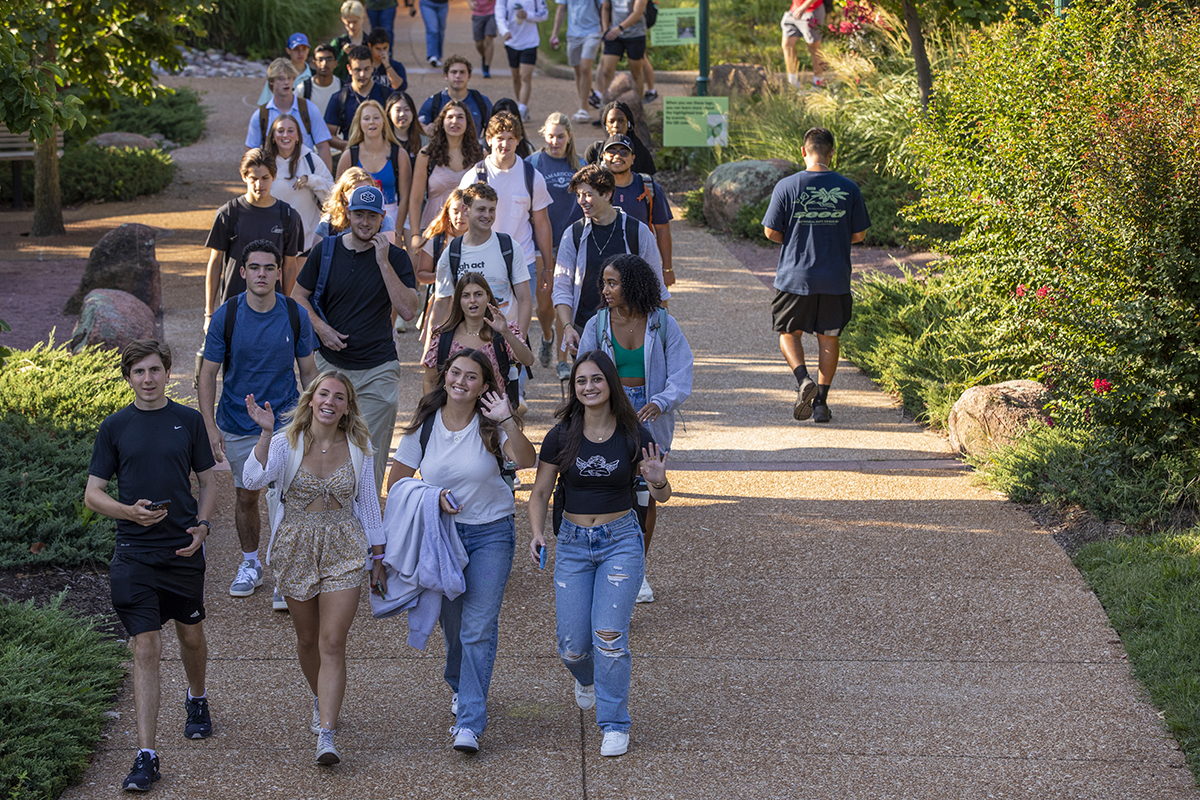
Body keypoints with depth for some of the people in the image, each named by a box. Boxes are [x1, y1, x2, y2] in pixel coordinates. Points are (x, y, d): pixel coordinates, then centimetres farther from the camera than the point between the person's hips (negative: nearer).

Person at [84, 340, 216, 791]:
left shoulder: (189, 422, 4)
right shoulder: (115, 428, 1)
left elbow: (207, 482, 11)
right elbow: (92, 495, 2)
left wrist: (202, 526, -6)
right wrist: (130, 511, -17)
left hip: (183, 551, 2)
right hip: (134, 554, -2)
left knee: (191, 636, 17)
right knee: (145, 648, -7)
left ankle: (197, 699, 50)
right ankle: (146, 757, -8)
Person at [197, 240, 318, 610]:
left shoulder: (296, 316, -7)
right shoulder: (226, 316, -10)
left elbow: (308, 372, 4)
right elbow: (208, 374, -4)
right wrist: (210, 427, -11)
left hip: (285, 417, -1)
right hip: (238, 423, 1)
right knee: (245, 495, 12)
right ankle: (250, 563, 34)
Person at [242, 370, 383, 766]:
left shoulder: (359, 447, -2)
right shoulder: (288, 442, -8)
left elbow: (367, 503, 8)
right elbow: (254, 479, -26)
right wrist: (266, 432, -37)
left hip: (343, 551, -1)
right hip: (296, 548, 1)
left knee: (333, 644, -9)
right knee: (308, 638, 16)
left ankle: (326, 735, -11)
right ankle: (321, 701, 43)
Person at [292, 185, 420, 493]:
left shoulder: (396, 258, -2)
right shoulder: (326, 250, 4)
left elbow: (408, 311, -13)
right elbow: (299, 296, 11)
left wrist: (383, 263, -17)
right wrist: (321, 328, -7)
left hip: (378, 370, -2)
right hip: (331, 364, 2)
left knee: (370, 450, -2)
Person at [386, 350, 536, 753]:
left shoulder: (490, 425, -7)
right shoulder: (424, 425, -2)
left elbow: (526, 460, -24)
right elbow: (397, 482, 6)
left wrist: (508, 421, -35)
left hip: (491, 533, -2)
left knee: (479, 627, -10)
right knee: (453, 623, 14)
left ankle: (469, 723, -9)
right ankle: (460, 684, 45)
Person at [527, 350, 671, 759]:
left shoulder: (633, 435, -5)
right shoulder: (562, 436, -3)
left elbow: (662, 496, 0)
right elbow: (540, 493, 3)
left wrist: (658, 482, -24)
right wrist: (537, 533, -14)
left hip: (621, 540, -2)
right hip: (573, 542, 2)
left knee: (609, 635, -13)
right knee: (573, 644, -1)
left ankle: (615, 724, 3)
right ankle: (586, 678, 37)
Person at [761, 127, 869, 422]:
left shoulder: (787, 186, -9)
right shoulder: (848, 188, -4)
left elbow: (770, 232, -5)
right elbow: (859, 234, 2)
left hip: (795, 277, -1)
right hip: (835, 280, 2)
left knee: (789, 333, 14)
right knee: (828, 337, 13)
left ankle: (803, 379, -10)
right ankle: (821, 401, 11)